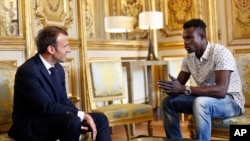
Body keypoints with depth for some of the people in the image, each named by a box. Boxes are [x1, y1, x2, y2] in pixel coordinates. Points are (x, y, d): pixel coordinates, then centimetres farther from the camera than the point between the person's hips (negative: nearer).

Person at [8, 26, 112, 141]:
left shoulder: (58, 68, 6)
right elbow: (47, 107, -27)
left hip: (54, 119, 8)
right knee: (72, 120, -34)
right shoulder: (28, 71, -21)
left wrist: (82, 116, -11)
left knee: (100, 119, -1)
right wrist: (81, 115, -24)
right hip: (30, 125, -8)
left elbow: (64, 101, 7)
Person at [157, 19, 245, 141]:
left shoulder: (221, 53, -24)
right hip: (204, 100, 7)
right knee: (168, 101, -3)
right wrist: (170, 88, -22)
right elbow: (179, 84, 4)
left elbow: (221, 90, -35)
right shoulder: (189, 57, 0)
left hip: (231, 101, -7)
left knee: (200, 103, -37)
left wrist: (184, 89, -39)